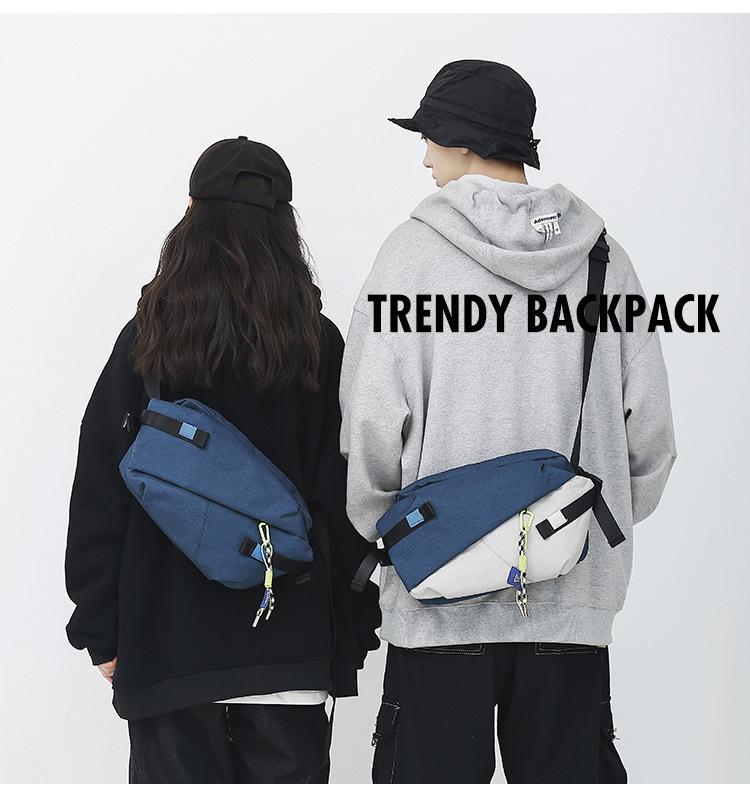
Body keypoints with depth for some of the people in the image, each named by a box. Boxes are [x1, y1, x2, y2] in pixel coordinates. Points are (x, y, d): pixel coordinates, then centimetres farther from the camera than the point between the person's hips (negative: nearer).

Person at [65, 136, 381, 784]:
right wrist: (349, 637, 7)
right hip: (289, 649, 1)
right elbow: (347, 503, -2)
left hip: (166, 642, 0)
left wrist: (104, 631, 6)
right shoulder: (320, 347, -3)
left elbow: (99, 497, -2)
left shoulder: (146, 343, -4)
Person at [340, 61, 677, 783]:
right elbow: (649, 425, 5)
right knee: (570, 770, 11)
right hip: (575, 600, 3)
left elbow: (375, 423, -8)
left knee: (432, 772, 7)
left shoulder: (416, 249, -6)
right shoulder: (602, 256, 4)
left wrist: (378, 524, 9)